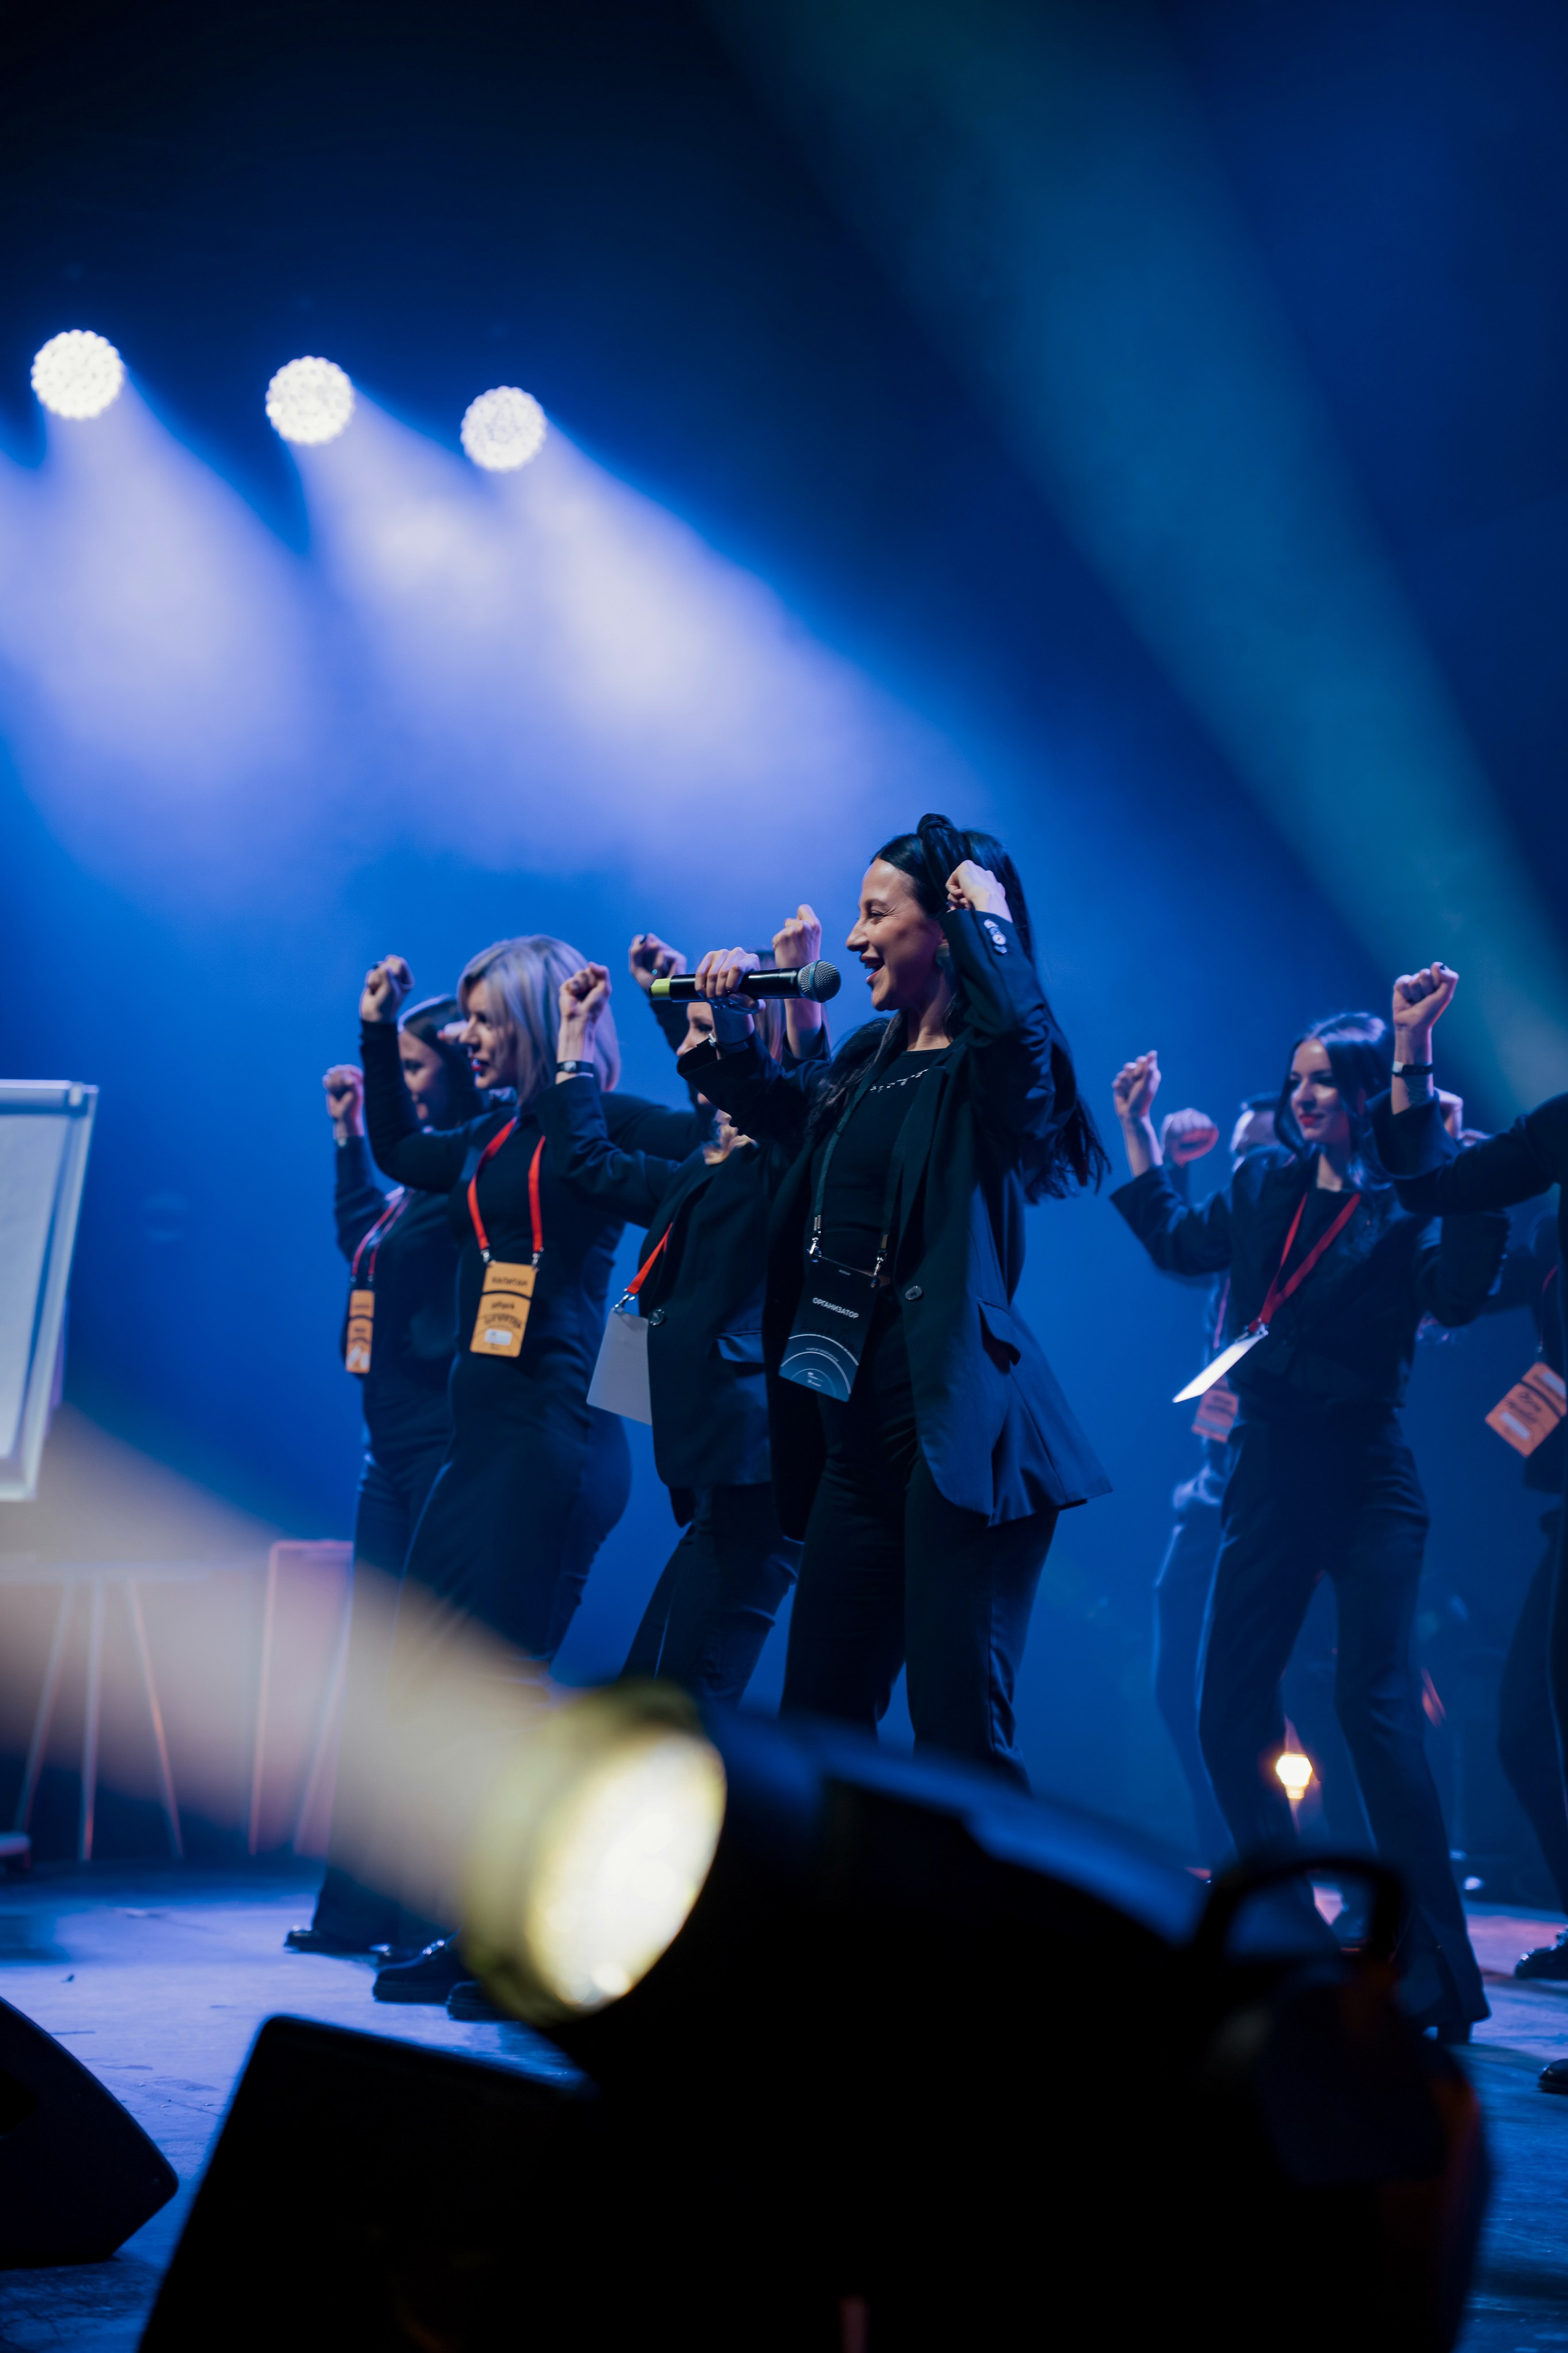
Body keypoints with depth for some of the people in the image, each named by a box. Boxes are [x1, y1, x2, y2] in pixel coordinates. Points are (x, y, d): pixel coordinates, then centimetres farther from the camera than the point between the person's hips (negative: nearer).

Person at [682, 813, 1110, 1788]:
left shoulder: (990, 1070, -8)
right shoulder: (865, 1063, 16)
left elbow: (1020, 1028, -33)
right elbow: (773, 1106, 36)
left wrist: (988, 916, -16)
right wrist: (728, 1016, 19)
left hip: (956, 1428, -9)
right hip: (856, 1431, 9)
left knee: (961, 1728, -11)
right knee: (817, 1716, 11)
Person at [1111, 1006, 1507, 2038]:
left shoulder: (1407, 1201, -5)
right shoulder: (1266, 1186, 12)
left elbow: (1457, 1295, -20)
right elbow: (1181, 1243, 25)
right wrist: (1139, 1128, 23)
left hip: (1366, 1479, -6)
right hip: (1270, 1475, 6)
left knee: (1375, 1704, -14)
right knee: (1230, 1711, 5)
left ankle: (1435, 1966, -9)